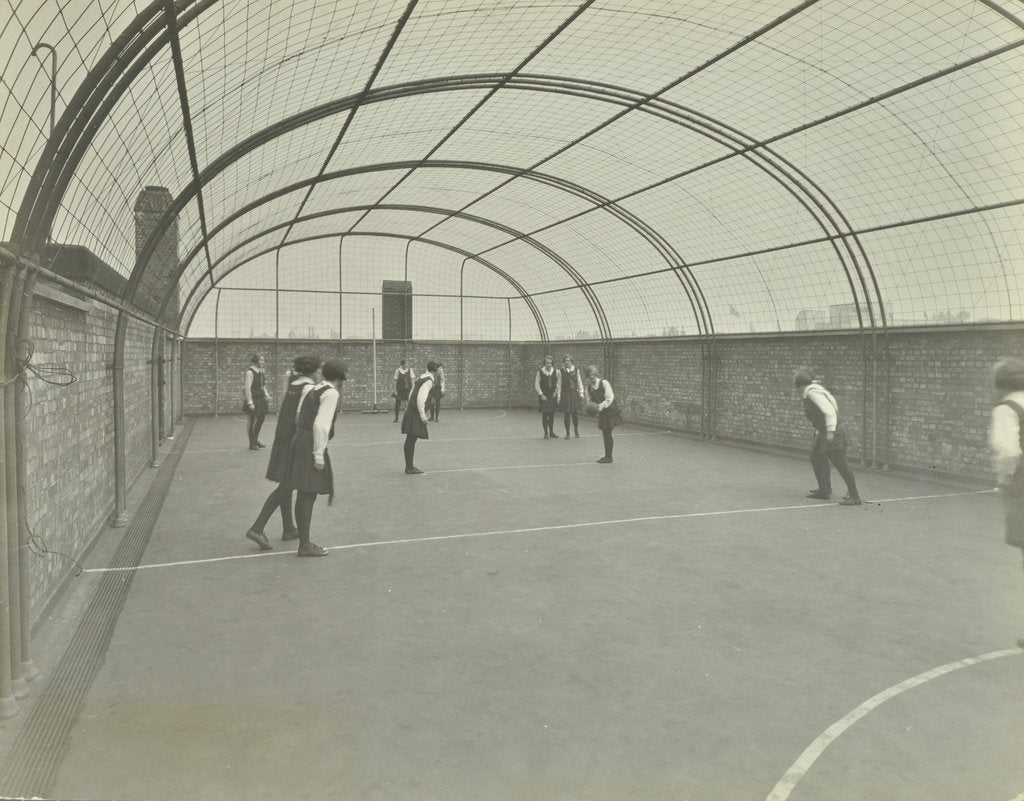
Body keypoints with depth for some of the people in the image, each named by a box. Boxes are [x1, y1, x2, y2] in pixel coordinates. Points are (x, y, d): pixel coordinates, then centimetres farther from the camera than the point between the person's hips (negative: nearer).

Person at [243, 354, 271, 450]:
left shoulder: (261, 371, 10)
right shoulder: (250, 372, -16)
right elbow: (247, 388, -21)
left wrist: (266, 395, 9)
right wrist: (250, 402, -25)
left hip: (260, 398, 9)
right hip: (252, 398, -9)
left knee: (261, 418, 16)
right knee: (252, 420, -1)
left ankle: (255, 440, 32)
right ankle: (252, 444, 8)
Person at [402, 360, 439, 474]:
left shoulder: (421, 378, 15)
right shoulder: (429, 381, -13)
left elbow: (411, 394, 19)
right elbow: (420, 399, -22)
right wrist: (423, 417, -20)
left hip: (411, 412, 10)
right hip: (416, 414, -10)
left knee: (410, 440, 14)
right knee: (411, 440, -6)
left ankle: (409, 466, 23)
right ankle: (409, 468, -2)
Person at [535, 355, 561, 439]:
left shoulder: (555, 372, 1)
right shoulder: (540, 372, -7)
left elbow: (558, 382, 12)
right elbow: (536, 385, -3)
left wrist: (556, 391, 2)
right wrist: (541, 395, -8)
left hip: (552, 395, 3)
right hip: (543, 396, -3)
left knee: (552, 414, 6)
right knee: (544, 414, -3)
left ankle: (551, 432, 17)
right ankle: (546, 433, 5)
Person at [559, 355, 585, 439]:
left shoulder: (576, 370, 6)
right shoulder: (561, 371, 0)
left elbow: (579, 382, 9)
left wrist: (581, 393, 5)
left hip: (575, 393, 1)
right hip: (565, 394, -1)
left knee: (576, 413, 1)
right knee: (567, 414, 0)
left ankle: (576, 429, 28)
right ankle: (567, 433, 14)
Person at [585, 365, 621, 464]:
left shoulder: (604, 383, -17)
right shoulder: (589, 387, 1)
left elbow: (610, 397, -21)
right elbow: (590, 399, 7)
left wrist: (602, 405, -34)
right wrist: (590, 406, -15)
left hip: (610, 410, -6)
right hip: (602, 412, 6)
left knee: (607, 433, -6)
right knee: (605, 434, 10)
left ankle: (608, 458, 3)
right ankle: (607, 456, 23)